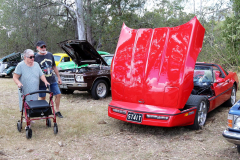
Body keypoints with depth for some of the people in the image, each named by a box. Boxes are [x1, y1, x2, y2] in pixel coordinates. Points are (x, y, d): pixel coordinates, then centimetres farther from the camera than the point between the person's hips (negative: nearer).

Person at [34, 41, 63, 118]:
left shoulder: (50, 55, 6)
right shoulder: (36, 57, -8)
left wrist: (58, 77, 14)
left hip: (52, 80, 4)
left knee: (58, 94, 4)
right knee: (43, 98, 6)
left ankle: (57, 111, 19)